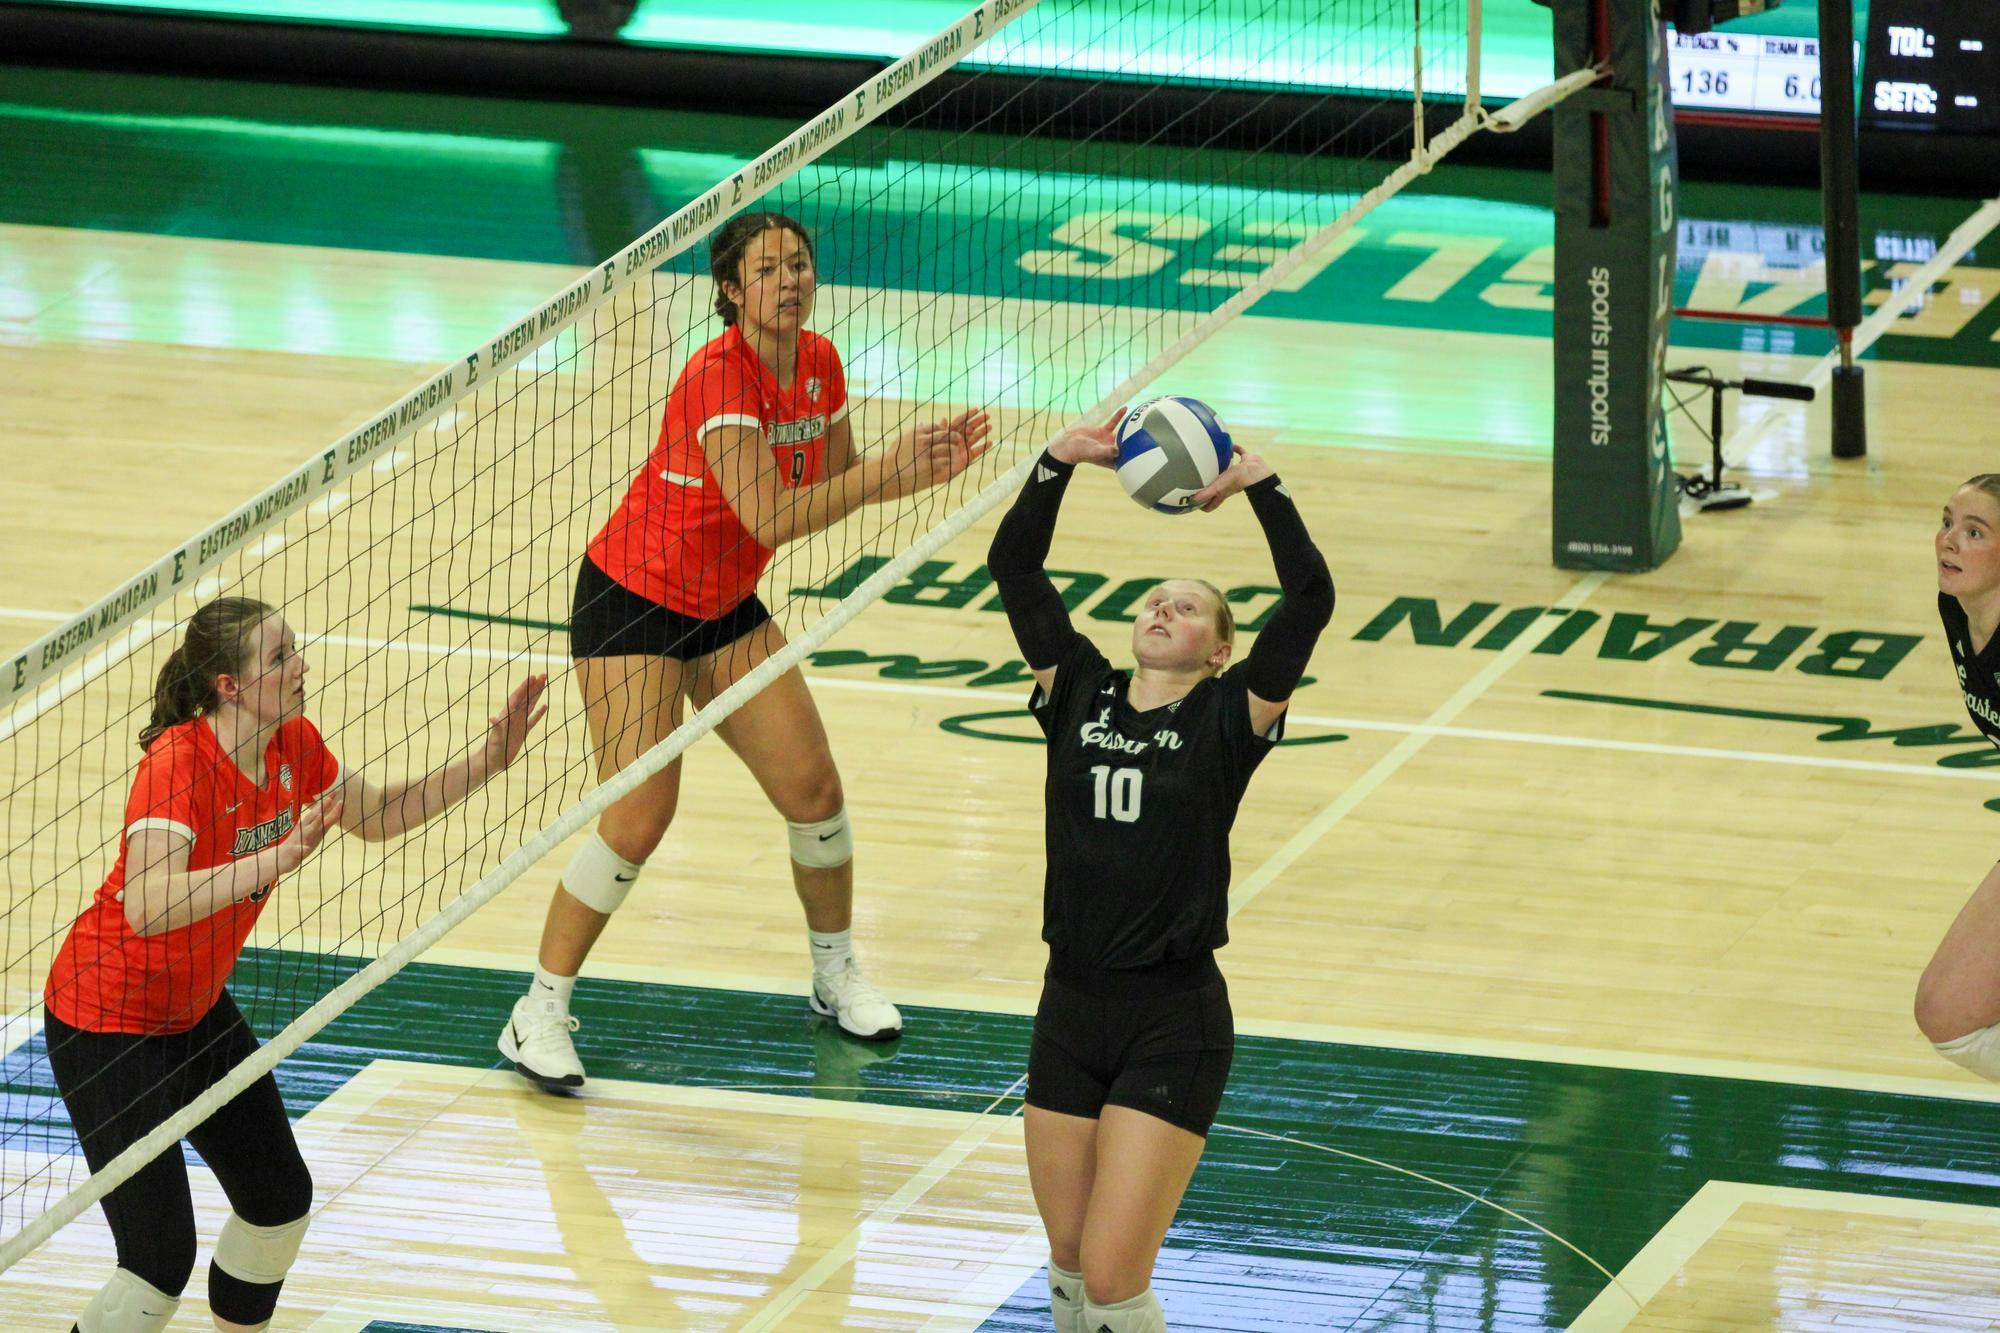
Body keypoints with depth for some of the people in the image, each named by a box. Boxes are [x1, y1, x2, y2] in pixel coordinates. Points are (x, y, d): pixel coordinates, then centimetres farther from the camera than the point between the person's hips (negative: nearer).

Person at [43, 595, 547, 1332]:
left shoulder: (294, 746, -6)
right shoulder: (177, 766, -30)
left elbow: (379, 814, 14)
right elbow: (149, 907, -45)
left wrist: (486, 761, 3)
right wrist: (280, 857, -52)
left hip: (198, 1007, 9)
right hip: (109, 1021, -9)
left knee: (281, 1202, 15)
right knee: (159, 1263, -13)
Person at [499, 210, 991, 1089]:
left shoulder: (819, 364, -2)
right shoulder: (719, 378, -26)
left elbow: (838, 487, 9)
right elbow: (772, 519, -34)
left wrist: (925, 470, -7)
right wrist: (885, 469, -37)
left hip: (725, 608, 7)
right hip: (632, 601, -7)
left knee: (813, 789, 2)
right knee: (637, 820, -15)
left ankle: (836, 974, 25)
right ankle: (538, 1016, -3)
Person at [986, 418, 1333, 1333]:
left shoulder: (1227, 719, -2)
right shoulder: (1079, 694, 8)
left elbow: (1311, 598, -13)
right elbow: (1013, 566, 4)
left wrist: (1259, 485, -14)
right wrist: (1059, 463, -7)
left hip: (1173, 1025, -4)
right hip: (1070, 1014, 4)